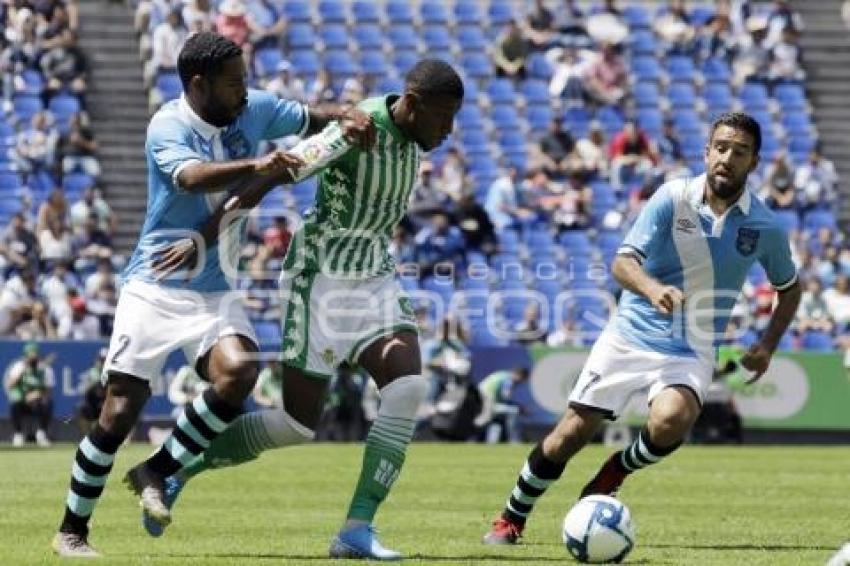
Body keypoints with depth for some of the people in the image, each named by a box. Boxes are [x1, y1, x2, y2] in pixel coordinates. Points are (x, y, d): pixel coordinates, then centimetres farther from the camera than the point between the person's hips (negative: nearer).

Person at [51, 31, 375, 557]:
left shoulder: (253, 110, 2)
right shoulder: (168, 127, -14)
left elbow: (312, 117, 13)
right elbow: (191, 177, -33)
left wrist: (348, 118, -10)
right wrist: (255, 166, -48)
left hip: (214, 291, 4)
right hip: (155, 288, -4)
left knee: (239, 371, -24)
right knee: (120, 412, -5)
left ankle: (158, 469, -4)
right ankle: (72, 529, 10)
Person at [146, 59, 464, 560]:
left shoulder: (410, 135, 1)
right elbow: (270, 177, -25)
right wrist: (203, 240, -26)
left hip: (375, 278, 7)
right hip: (323, 279, -7)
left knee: (410, 385, -16)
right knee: (300, 424, -3)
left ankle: (358, 529, -13)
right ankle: (180, 470, 18)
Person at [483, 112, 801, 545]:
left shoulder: (764, 226, -3)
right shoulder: (673, 198, -9)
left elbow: (789, 288, 15)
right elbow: (622, 263, -17)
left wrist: (767, 346, 0)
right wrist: (653, 289, -39)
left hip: (691, 352, 0)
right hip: (630, 334, 0)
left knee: (671, 420, -31)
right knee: (571, 433, -3)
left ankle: (617, 471, 0)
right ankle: (511, 518, 20)